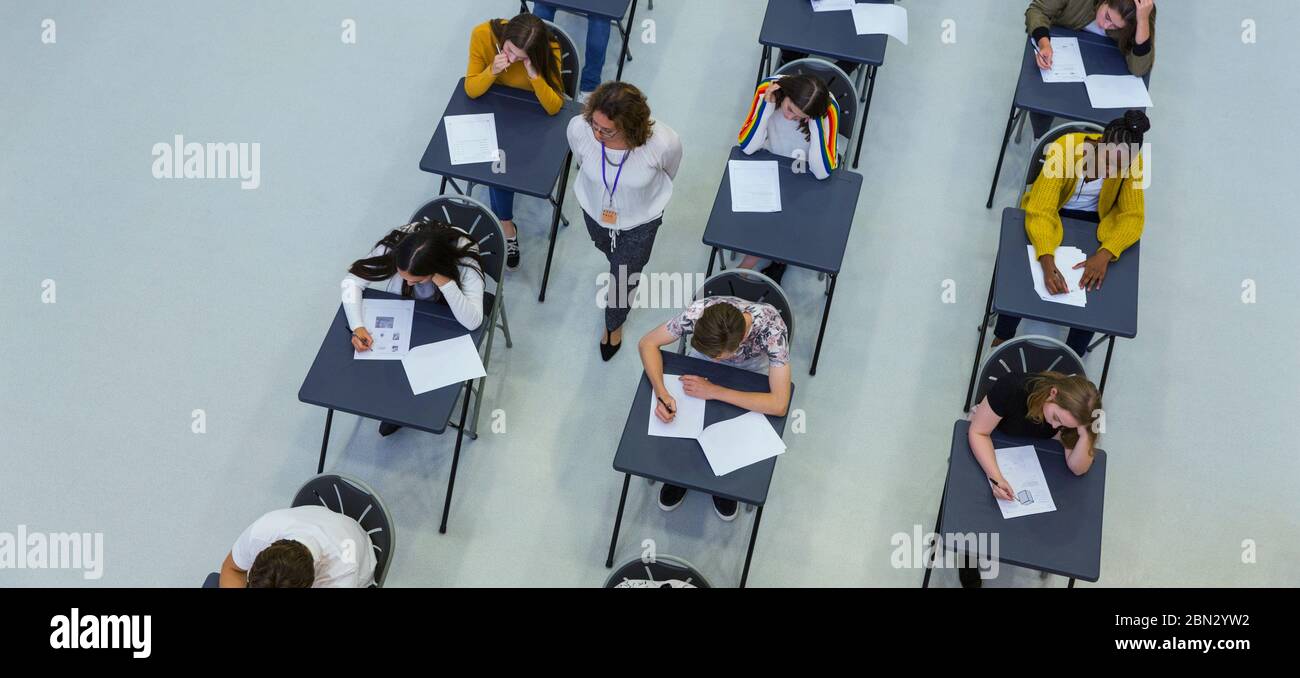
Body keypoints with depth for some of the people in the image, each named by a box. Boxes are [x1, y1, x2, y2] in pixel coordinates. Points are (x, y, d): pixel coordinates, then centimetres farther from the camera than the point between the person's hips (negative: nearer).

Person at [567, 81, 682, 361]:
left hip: (640, 221, -2)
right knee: (609, 251, 35)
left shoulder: (663, 143, -40)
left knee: (624, 278, 19)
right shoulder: (579, 128, -35)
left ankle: (614, 323, 54)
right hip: (596, 212, 2)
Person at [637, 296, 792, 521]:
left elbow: (779, 405, -42)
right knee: (677, 411, -18)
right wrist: (662, 394, -38)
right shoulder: (698, 312, -38)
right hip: (704, 353, 2)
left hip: (753, 364, -1)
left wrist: (714, 391, -38)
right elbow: (647, 343, -23)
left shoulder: (771, 328, -43)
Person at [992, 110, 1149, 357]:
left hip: (1094, 223, 2)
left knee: (1098, 284, -20)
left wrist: (1105, 254, -38)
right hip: (1052, 215, -2)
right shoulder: (1065, 149, -31)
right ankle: (1003, 339, 6)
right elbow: (1040, 210, -34)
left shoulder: (1131, 161, -22)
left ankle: (1073, 354, 5)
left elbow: (1133, 216, -19)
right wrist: (1048, 263, -48)